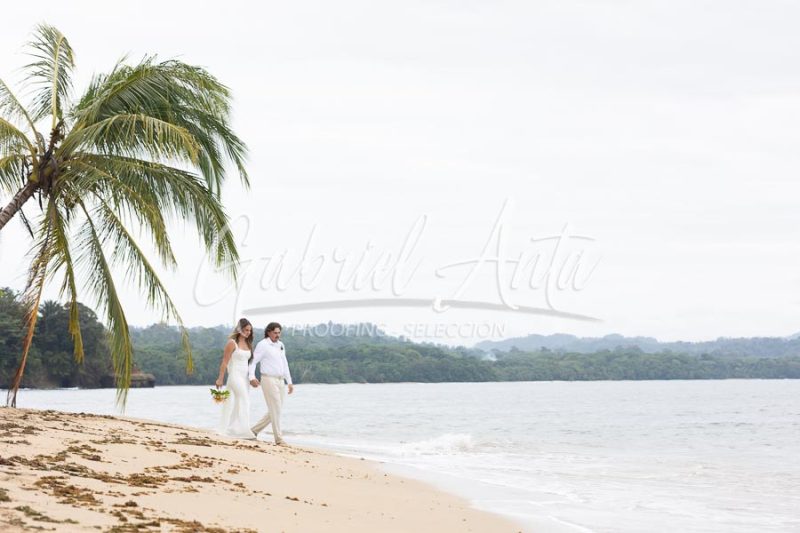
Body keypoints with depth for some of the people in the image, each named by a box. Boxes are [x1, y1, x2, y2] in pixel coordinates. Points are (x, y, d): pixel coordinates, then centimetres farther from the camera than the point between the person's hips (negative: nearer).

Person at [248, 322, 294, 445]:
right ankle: (279, 438, -5)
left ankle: (254, 430, 21)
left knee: (274, 411, 9)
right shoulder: (263, 345, -5)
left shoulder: (281, 345, 16)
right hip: (269, 380, -8)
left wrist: (289, 382, 18)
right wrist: (252, 377, -24)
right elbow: (253, 361, -9)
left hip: (280, 381, 8)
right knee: (275, 410, -9)